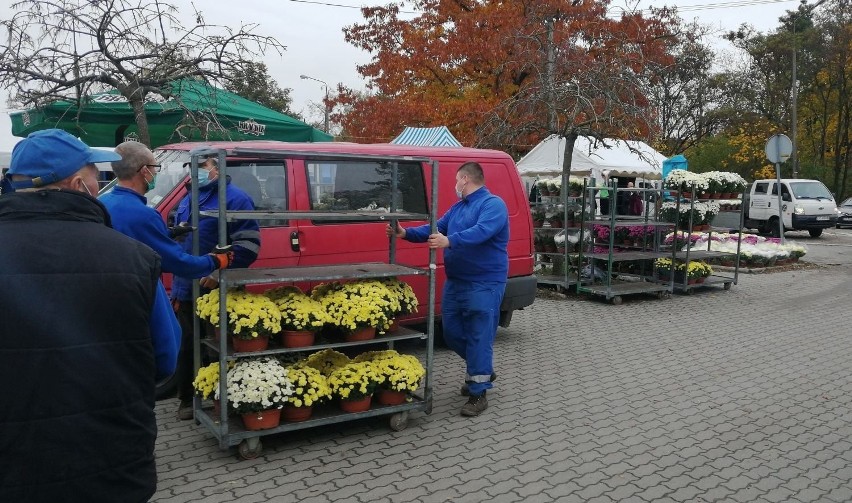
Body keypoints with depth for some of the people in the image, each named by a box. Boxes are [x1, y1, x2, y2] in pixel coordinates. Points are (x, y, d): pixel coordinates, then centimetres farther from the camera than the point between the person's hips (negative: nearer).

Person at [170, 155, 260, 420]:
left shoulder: (235, 198, -9)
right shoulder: (187, 200, 17)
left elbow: (248, 245, -17)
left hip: (216, 291, -7)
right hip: (185, 289, 8)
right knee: (186, 347, 14)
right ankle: (187, 400, 28)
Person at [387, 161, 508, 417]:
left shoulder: (493, 204, -12)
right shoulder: (456, 208, 17)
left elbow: (482, 231, -29)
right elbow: (435, 229, 14)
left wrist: (450, 241, -40)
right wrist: (406, 234, 1)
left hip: (484, 284, -9)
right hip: (455, 281, 9)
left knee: (478, 336, -5)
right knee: (452, 333, 13)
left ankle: (478, 393, 5)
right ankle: (481, 370, 35)